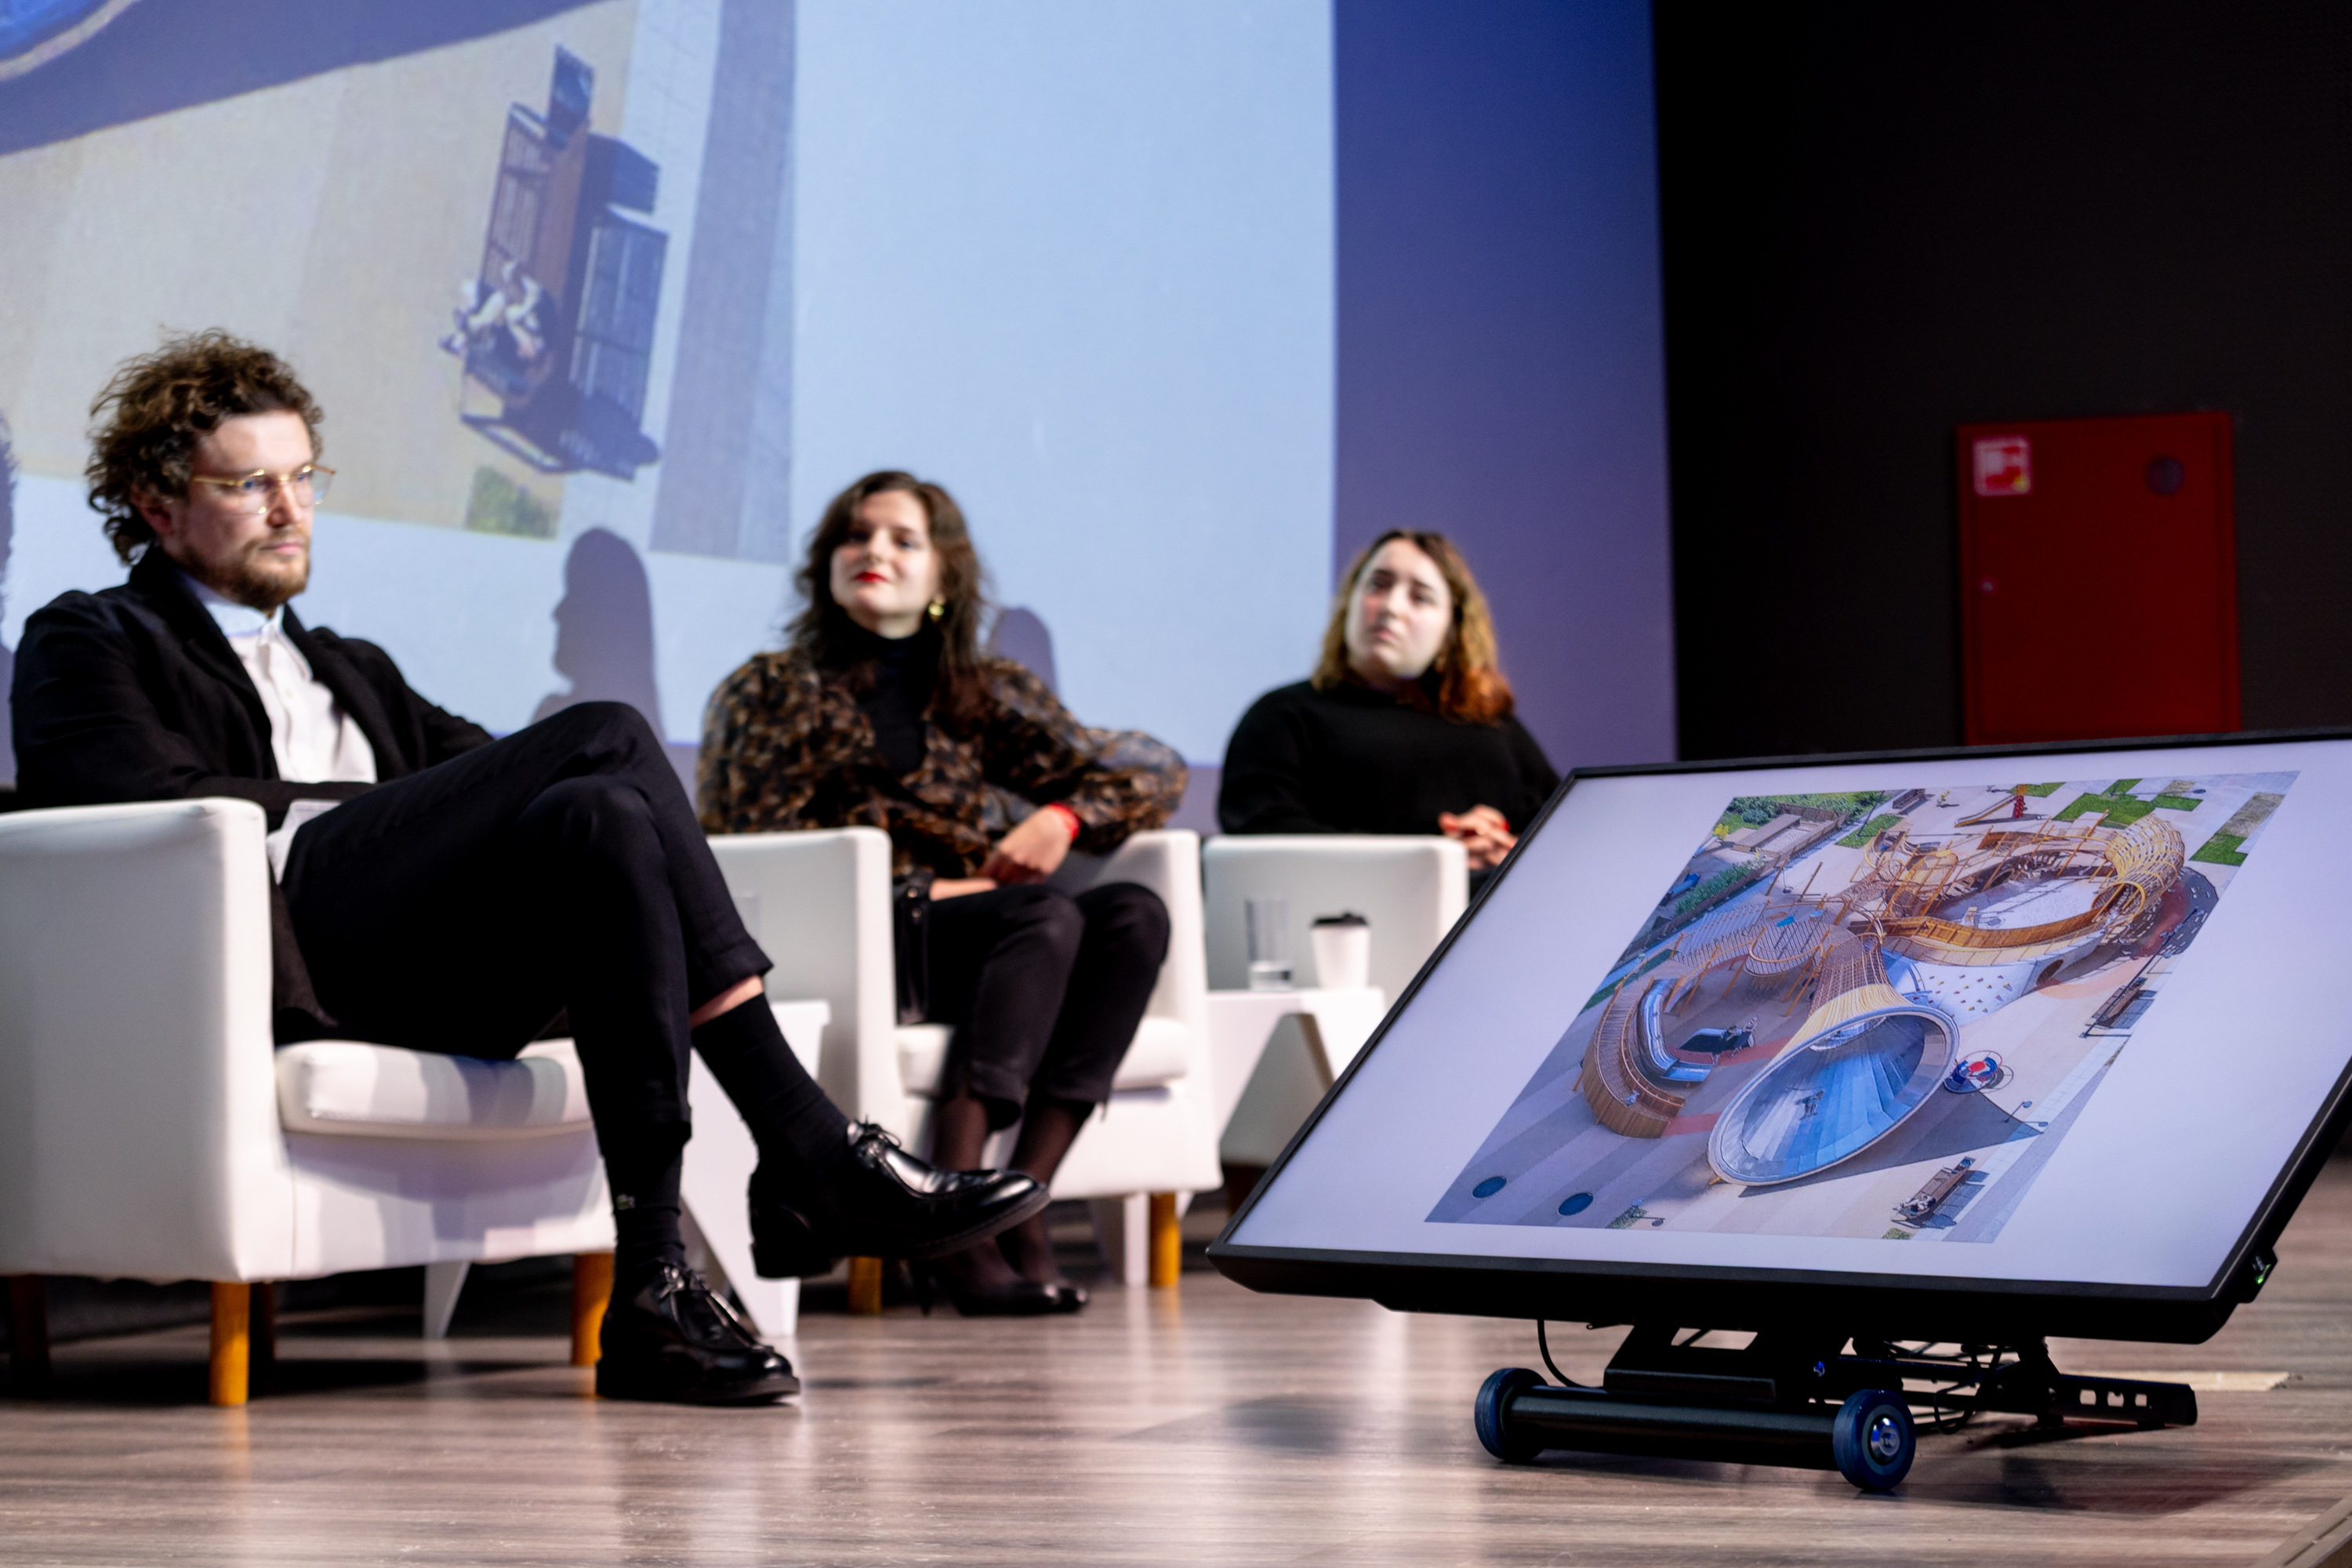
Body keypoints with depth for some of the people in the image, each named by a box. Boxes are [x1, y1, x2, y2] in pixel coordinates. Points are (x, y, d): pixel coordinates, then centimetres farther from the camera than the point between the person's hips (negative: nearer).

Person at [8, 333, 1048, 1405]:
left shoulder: (350, 670, 38)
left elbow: (488, 772, 25)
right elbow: (148, 799, -3)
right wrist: (376, 806, -3)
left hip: (435, 982, 6)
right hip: (284, 934, -6)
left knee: (602, 816, -27)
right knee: (606, 737, -24)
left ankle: (656, 1286, -34)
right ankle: (814, 1155, -28)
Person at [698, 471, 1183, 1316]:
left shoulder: (986, 691, 20)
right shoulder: (772, 692, 11)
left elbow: (1153, 770, 16)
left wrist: (1065, 816, -6)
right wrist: (922, 890, -10)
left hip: (969, 944, 5)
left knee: (1134, 912, -23)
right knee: (1047, 914, -30)